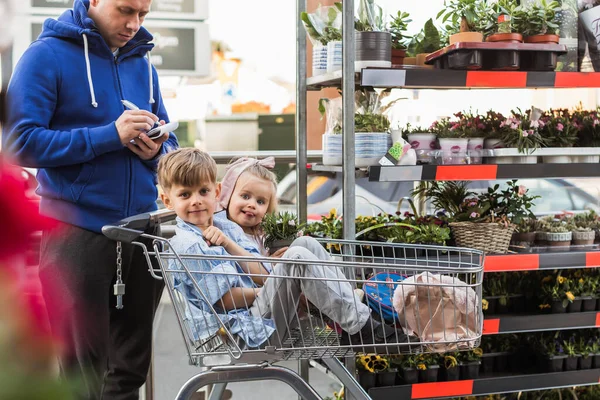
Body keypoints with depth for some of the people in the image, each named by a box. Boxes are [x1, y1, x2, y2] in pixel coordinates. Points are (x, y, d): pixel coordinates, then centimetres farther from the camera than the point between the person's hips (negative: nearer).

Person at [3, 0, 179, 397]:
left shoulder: (142, 62, 13)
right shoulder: (48, 55, -5)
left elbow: (167, 139, 20)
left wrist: (157, 148, -5)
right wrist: (110, 136, -18)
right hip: (77, 233, -5)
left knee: (131, 366, 12)